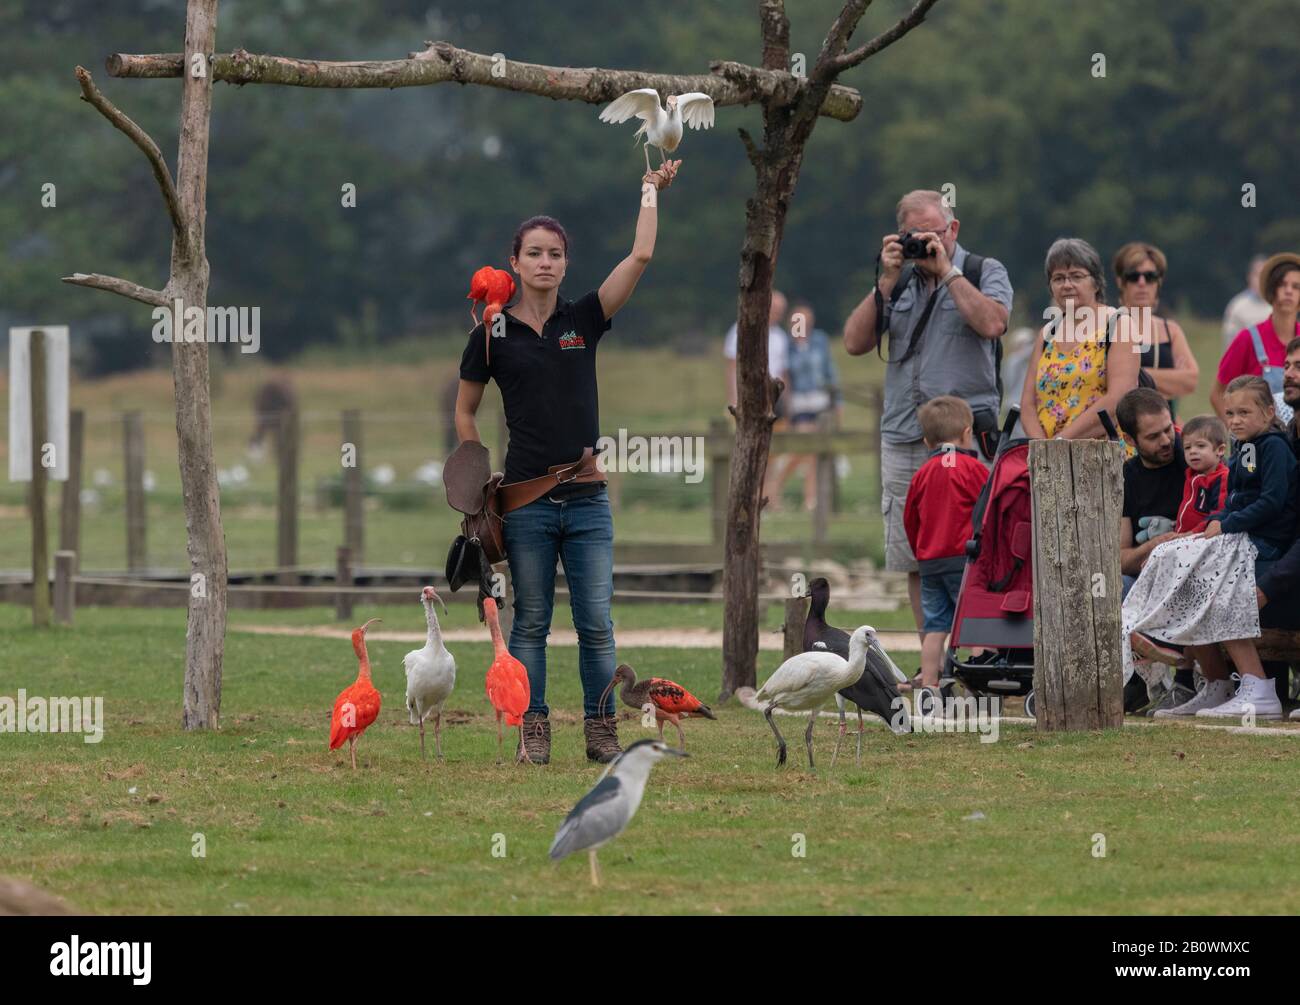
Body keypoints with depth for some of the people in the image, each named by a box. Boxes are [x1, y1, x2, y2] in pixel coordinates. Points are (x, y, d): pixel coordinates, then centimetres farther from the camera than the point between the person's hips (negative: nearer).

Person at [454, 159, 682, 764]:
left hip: (587, 500, 1)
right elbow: (464, 411, 11)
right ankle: (533, 731, 9)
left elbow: (640, 256, -3)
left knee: (596, 624, 0)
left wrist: (650, 191, 3)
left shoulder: (583, 321, 6)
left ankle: (601, 733, 6)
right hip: (526, 501, -1)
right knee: (531, 622, 4)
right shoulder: (493, 334, 2)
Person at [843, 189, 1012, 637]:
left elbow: (992, 323, -15)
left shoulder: (985, 273, 5)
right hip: (902, 440, 5)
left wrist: (947, 270, -9)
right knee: (917, 563, 5)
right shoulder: (898, 282, 17)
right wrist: (887, 282, 1)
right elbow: (855, 342, 8)